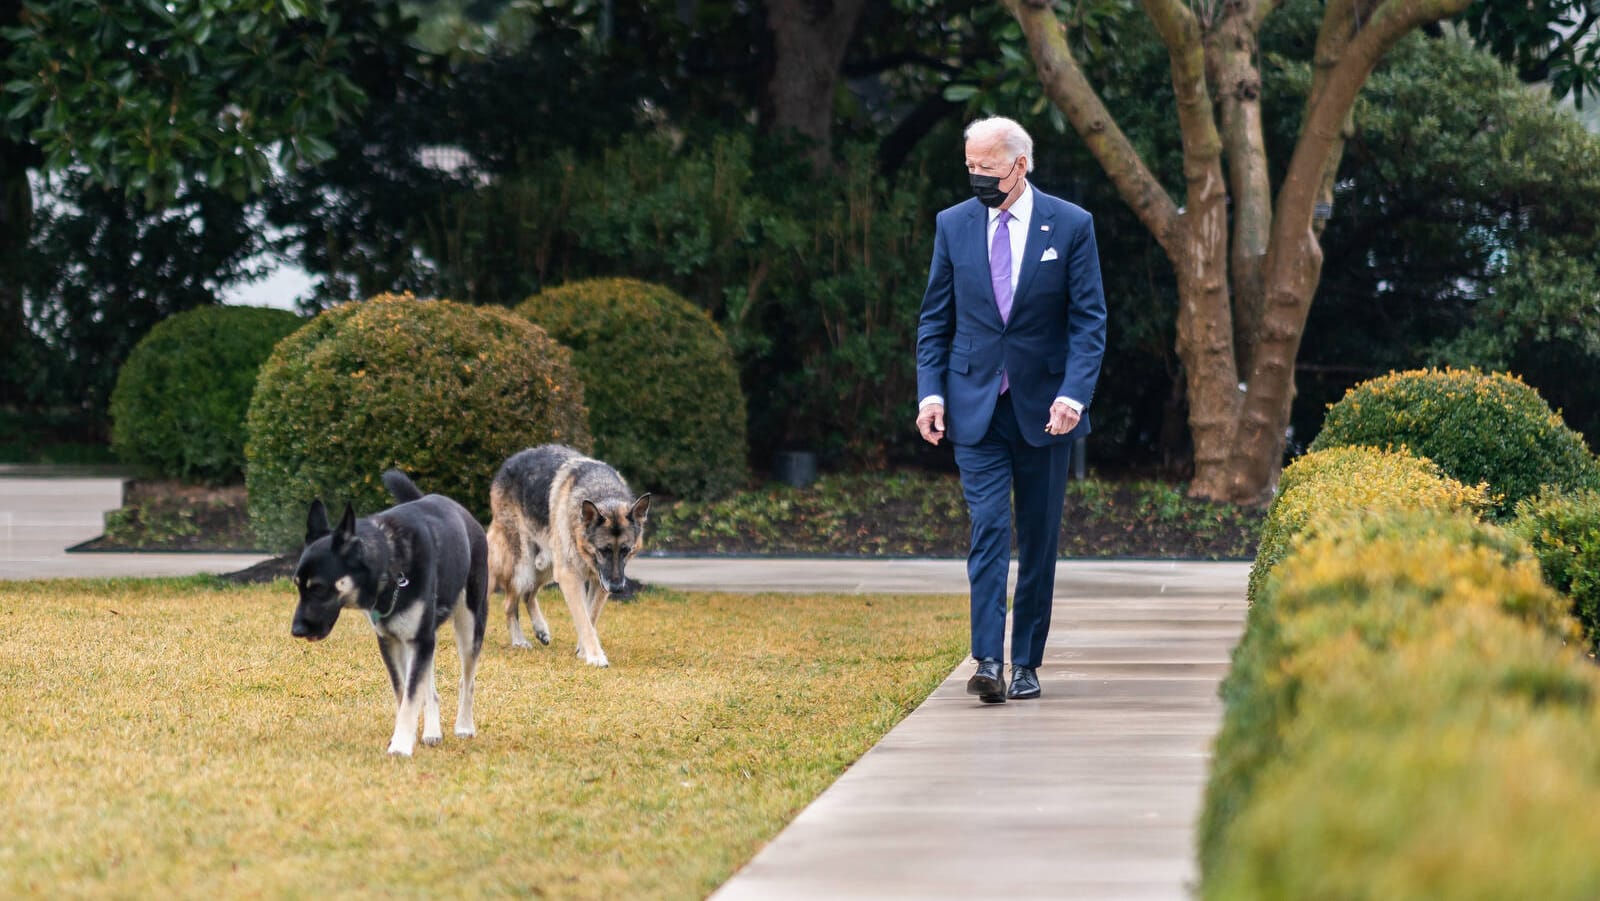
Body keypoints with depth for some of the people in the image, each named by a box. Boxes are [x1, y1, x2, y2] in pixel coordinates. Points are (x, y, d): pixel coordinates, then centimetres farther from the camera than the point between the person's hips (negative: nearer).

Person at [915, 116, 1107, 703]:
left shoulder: (1071, 226, -2)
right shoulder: (954, 225, 4)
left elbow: (1089, 319, -3)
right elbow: (935, 319, 9)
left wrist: (1074, 393, -16)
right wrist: (930, 392, -4)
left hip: (1043, 407, 0)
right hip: (975, 408, 0)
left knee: (1039, 539, 6)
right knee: (988, 528, -12)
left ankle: (1026, 663, 14)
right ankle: (988, 663, -20)